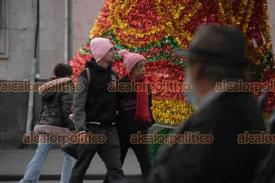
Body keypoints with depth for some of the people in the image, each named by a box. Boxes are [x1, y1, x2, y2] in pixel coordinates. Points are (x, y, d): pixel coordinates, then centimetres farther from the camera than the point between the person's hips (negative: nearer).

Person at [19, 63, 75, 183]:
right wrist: (72, 128, -12)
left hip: (45, 124, 6)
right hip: (61, 128, -6)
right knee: (69, 157, 8)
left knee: (39, 156, 2)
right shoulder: (66, 89, -7)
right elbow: (67, 110, -15)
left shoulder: (47, 89, 16)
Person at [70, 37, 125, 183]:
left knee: (116, 170, -6)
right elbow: (78, 106, -13)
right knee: (80, 170, 6)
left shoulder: (113, 75, 13)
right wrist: (81, 129, -24)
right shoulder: (87, 75, -6)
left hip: (110, 130, 5)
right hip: (91, 129, -5)